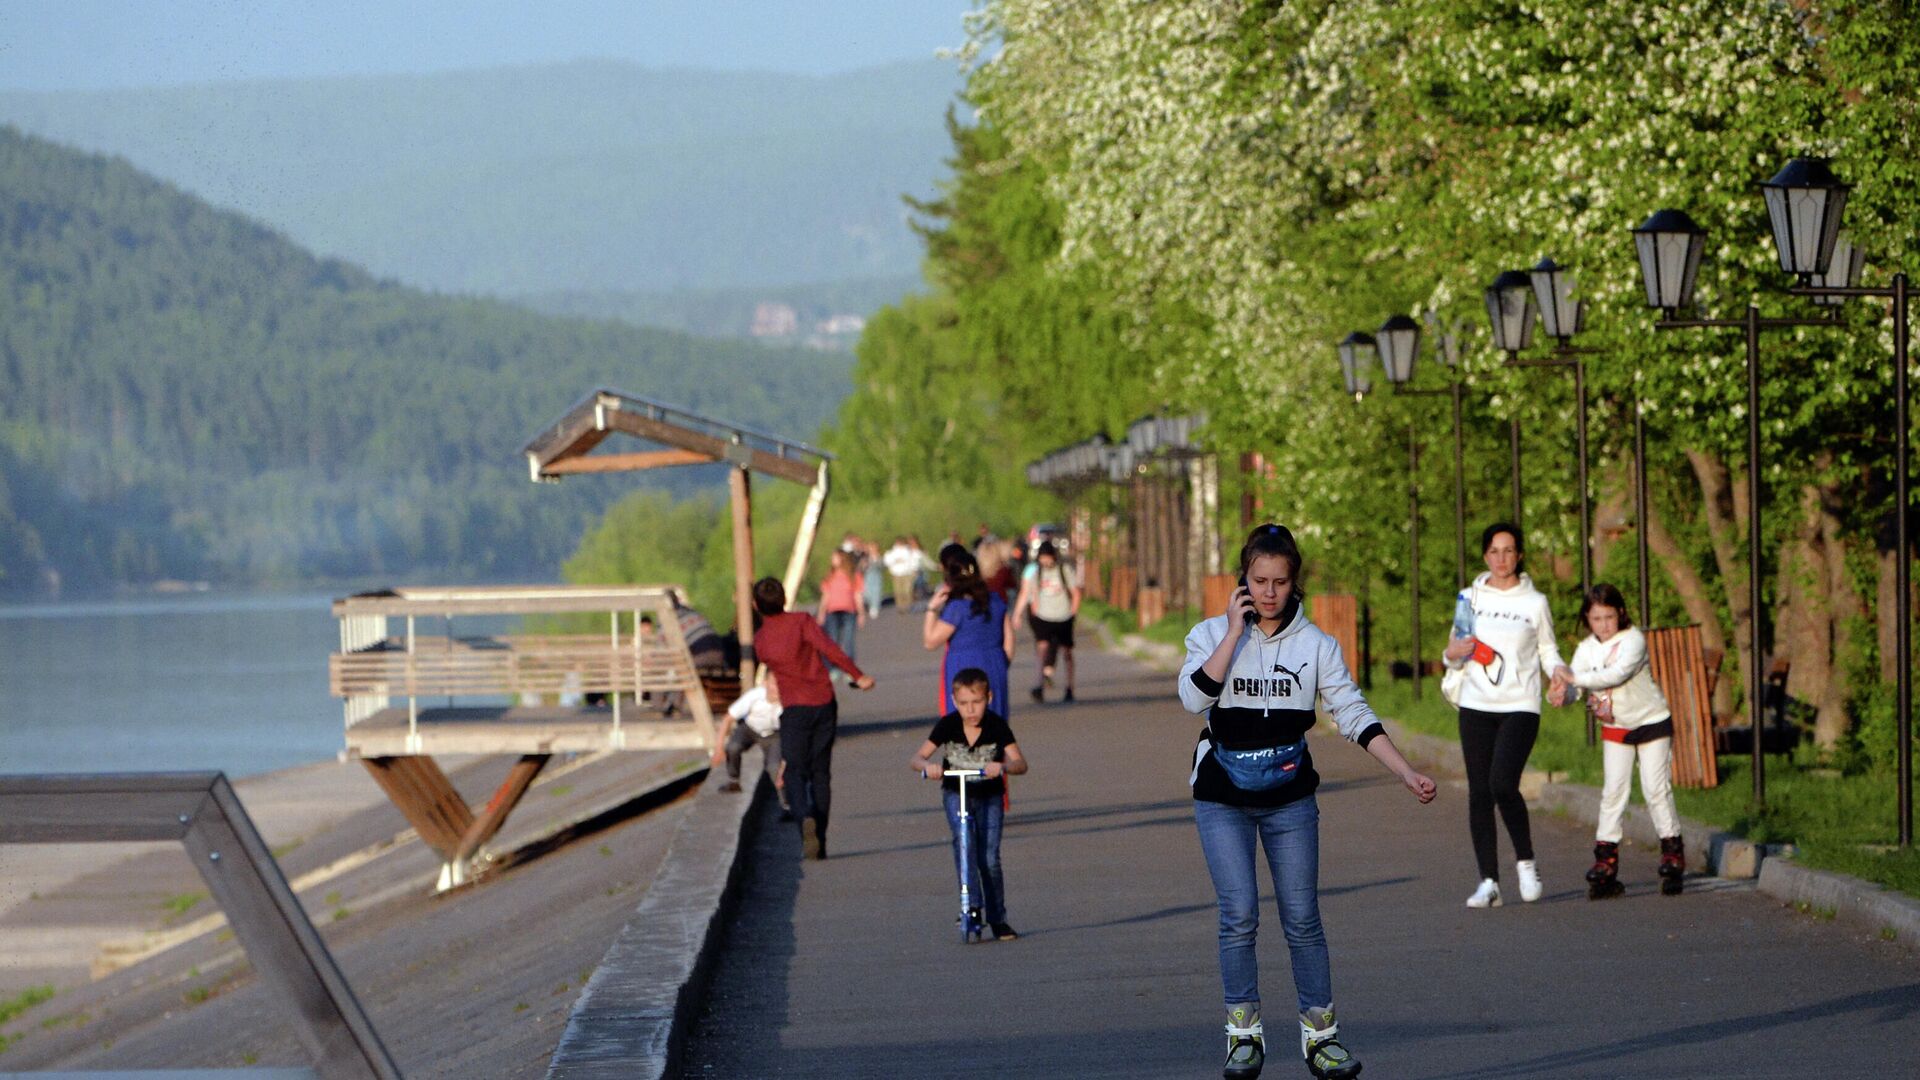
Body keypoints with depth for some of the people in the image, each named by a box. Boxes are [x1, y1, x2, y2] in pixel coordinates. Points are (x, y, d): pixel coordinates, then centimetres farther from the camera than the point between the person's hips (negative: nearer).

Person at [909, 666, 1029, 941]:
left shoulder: (996, 726, -15)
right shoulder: (948, 725, -13)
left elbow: (1020, 763, -21)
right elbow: (918, 758, -13)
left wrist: (1003, 767, -44)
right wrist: (927, 766, -37)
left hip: (989, 795, -1)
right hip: (955, 792, 1)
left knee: (989, 857, -7)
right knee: (962, 839, -26)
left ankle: (998, 919, 6)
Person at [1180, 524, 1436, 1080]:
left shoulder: (1315, 644, 1)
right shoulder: (1211, 634, 0)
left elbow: (1353, 714, 0)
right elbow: (1195, 696, -17)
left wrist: (1406, 773, -8)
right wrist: (1235, 632, -17)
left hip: (1290, 798, 1)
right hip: (1223, 798, -1)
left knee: (1302, 918, 0)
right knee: (1239, 915, -8)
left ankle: (1320, 1033, 9)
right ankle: (1244, 1032, 3)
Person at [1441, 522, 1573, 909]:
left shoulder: (1535, 602, 5)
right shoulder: (1470, 598, 10)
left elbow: (1547, 650, 12)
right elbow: (1453, 656, 16)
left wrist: (1557, 668, -9)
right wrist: (1454, 653, -8)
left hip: (1520, 707, -3)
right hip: (1477, 705, 3)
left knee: (1503, 783, -20)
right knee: (1479, 792, -2)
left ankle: (1525, 861, 1)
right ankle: (1488, 881, 1)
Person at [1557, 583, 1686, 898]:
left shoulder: (1632, 640, -20)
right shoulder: (1586, 649, -4)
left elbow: (1617, 674, -34)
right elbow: (1574, 685, -12)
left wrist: (1577, 679, -39)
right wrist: (1561, 693, -35)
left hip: (1651, 721, -4)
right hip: (1614, 728, 4)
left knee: (1656, 789, -4)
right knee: (1613, 791, -2)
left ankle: (1673, 856, 8)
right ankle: (1606, 859, 0)